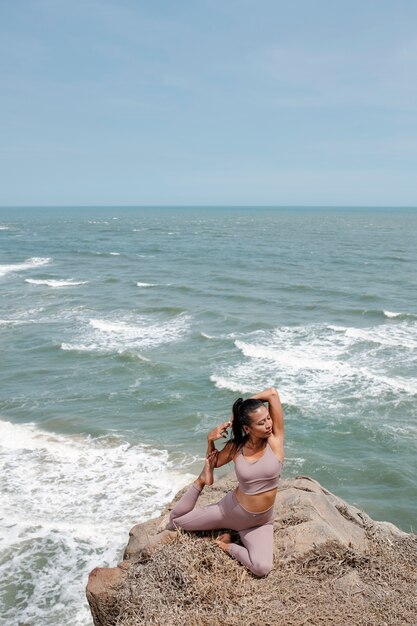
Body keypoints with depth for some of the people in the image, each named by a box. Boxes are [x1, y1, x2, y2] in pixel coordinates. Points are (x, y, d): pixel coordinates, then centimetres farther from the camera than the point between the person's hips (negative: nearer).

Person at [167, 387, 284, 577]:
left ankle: (228, 545, 2)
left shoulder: (275, 439, -17)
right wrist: (210, 440, -8)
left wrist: (238, 411, -18)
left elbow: (272, 392, -27)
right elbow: (213, 462, 11)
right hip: (231, 510, 1)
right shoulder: (235, 447, -11)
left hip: (260, 523, -1)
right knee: (175, 519, 9)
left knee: (262, 569, -25)